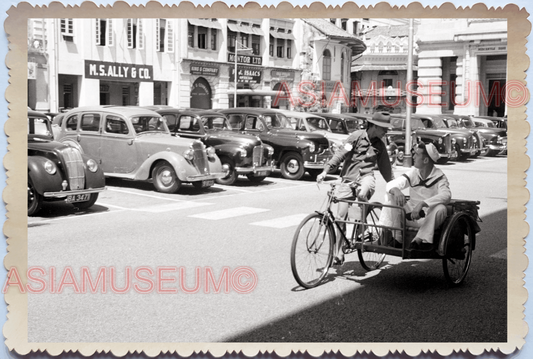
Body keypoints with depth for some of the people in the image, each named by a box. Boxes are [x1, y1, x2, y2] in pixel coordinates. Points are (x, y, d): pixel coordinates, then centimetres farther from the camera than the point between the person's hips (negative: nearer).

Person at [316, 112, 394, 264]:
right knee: (341, 216, -2)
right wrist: (325, 170, -21)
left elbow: (385, 166, 21)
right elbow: (340, 153, -11)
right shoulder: (356, 136, -4)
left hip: (366, 176, 1)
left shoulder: (379, 144, 9)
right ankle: (339, 253, 9)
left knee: (362, 194, -36)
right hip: (348, 178, -1)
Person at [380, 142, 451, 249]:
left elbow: (446, 195, -32)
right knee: (390, 196, -16)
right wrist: (396, 190, -34)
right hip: (410, 214, 4)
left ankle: (421, 240, -22)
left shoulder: (439, 177, -12)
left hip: (429, 218, -4)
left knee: (440, 208, -34)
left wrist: (422, 204, -44)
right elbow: (390, 185, -8)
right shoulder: (413, 173, -1)